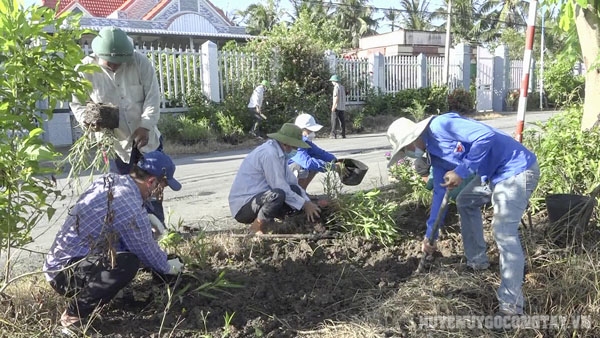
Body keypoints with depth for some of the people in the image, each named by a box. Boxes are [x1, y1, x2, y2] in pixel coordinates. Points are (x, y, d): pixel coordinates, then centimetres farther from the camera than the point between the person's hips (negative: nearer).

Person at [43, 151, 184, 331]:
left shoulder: (110, 179, 0)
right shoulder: (131, 208, -26)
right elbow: (147, 251, -12)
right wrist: (168, 267, 7)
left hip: (61, 259, 9)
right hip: (64, 271, -9)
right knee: (127, 263, -31)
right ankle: (73, 315, -12)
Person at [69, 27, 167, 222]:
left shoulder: (140, 62, -11)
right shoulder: (86, 70, -11)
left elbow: (153, 97, -12)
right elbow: (77, 104, -3)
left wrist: (145, 126, -24)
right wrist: (88, 119, -25)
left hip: (146, 138, 1)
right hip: (115, 142, -1)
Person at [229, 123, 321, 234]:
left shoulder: (279, 152, 8)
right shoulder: (269, 153, -21)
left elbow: (292, 182, 8)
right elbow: (280, 188, -22)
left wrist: (308, 202, -4)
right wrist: (304, 205, -13)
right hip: (243, 207, -9)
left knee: (295, 190, -1)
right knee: (278, 194, -33)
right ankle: (256, 228, -12)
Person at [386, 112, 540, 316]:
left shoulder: (441, 125, -17)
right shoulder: (435, 155, 13)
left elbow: (486, 136, -26)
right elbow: (440, 192, 18)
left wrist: (461, 172, -23)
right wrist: (430, 234, 19)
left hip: (517, 169, -11)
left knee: (504, 233, -16)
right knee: (465, 201, 25)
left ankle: (511, 304, -10)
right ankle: (477, 260, 36)